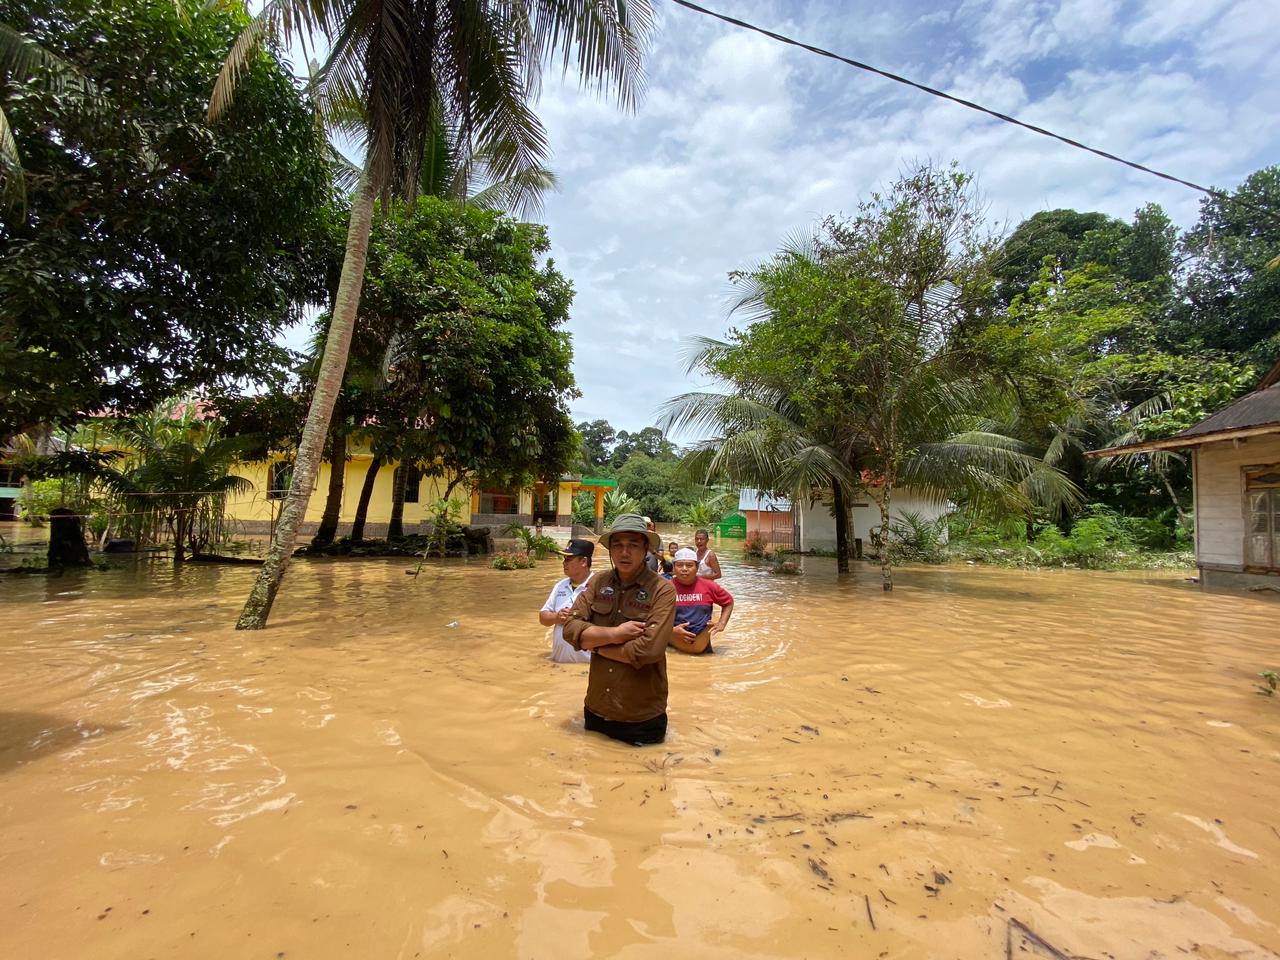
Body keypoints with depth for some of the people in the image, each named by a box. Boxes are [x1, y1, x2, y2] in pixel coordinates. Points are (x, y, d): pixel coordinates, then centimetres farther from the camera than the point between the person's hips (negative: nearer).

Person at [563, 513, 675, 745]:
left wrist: (595, 643, -13)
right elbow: (570, 628, -8)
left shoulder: (663, 590, -14)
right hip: (596, 710, 4)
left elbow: (649, 649, -24)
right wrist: (615, 634, -20)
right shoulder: (598, 582, -1)